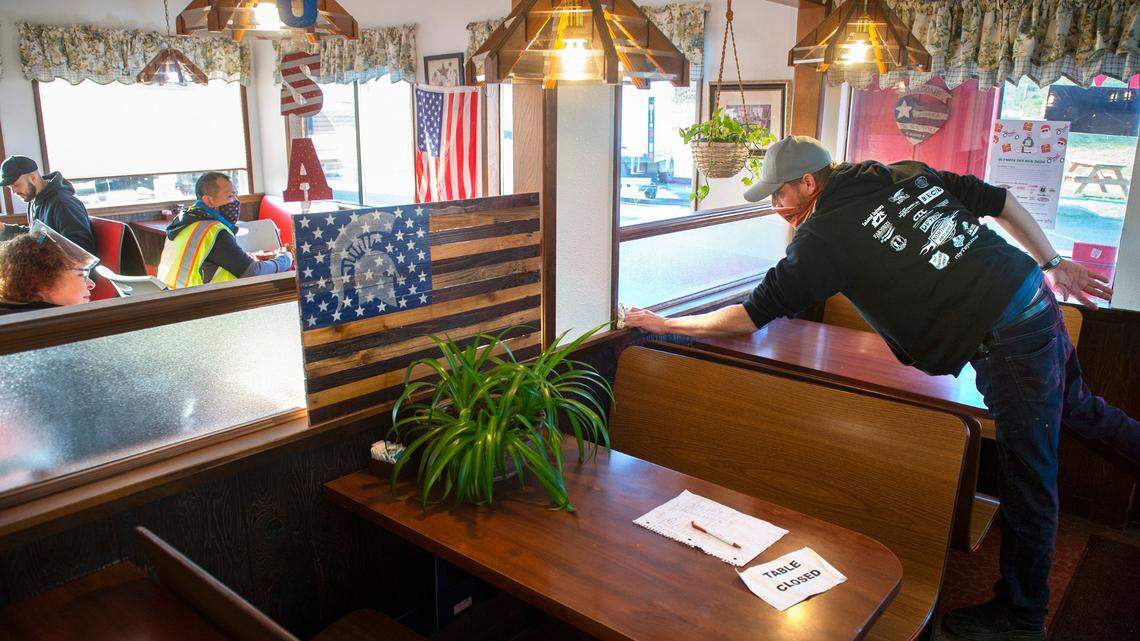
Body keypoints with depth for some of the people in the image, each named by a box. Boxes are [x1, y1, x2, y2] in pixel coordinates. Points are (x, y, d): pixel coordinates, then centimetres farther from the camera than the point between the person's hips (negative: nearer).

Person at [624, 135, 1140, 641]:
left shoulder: (823, 236, -13)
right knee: (1078, 410, 31)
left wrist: (665, 324, 0)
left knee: (1027, 487, 6)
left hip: (1009, 346, -8)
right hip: (1037, 299, 8)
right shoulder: (903, 173, 8)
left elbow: (750, 316, -11)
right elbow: (1002, 202, 12)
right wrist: (1053, 264, 22)